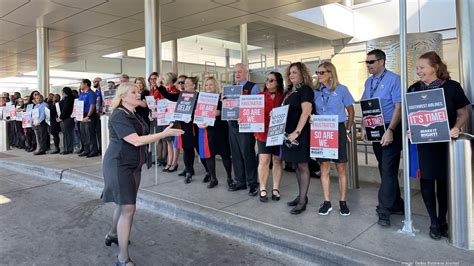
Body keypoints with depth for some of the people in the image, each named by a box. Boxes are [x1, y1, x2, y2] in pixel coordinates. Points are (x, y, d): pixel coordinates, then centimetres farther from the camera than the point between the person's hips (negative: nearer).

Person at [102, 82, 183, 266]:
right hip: (120, 165, -9)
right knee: (128, 209, -10)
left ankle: (113, 235, 46)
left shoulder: (134, 115, 10)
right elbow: (136, 141, -28)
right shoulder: (119, 116, -19)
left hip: (133, 165, 9)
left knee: (124, 204, 22)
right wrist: (164, 134, -26)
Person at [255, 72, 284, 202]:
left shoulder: (284, 97, 2)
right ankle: (262, 189, 11)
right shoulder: (259, 96, 6)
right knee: (263, 161, 0)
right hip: (263, 132, 1)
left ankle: (276, 189, 19)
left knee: (277, 161, 8)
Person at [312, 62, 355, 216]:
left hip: (338, 131, -2)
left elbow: (351, 111, 5)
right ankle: (326, 202, 14)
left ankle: (343, 202, 16)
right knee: (324, 168, 4)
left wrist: (348, 130, 1)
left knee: (341, 168, 4)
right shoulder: (315, 92, 8)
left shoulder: (341, 89, 0)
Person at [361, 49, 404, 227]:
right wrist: (364, 128, 2)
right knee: (384, 168, 13)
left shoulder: (393, 79, -10)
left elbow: (398, 107, -16)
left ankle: (384, 211, 1)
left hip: (390, 130, -7)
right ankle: (396, 205, 28)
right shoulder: (368, 82, 12)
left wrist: (390, 130, -23)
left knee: (388, 169, -6)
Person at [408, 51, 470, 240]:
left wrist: (456, 128, -17)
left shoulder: (452, 87, -4)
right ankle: (434, 223, 16)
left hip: (445, 141, -1)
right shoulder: (414, 89, 2)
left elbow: (463, 113, 1)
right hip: (423, 142, 1)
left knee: (444, 181, 8)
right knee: (426, 180, 1)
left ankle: (443, 221, 26)